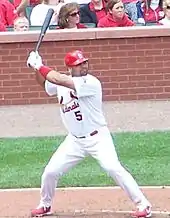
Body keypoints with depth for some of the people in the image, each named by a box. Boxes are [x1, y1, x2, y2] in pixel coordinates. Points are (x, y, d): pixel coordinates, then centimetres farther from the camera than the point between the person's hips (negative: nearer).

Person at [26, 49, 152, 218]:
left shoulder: (91, 83, -21)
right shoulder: (62, 84, 0)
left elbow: (58, 79, -30)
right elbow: (45, 84, 21)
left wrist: (39, 65, -20)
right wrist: (37, 67, 2)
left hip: (97, 138, -6)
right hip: (74, 141, 6)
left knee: (113, 168, -23)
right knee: (50, 172, 3)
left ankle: (143, 204, -13)